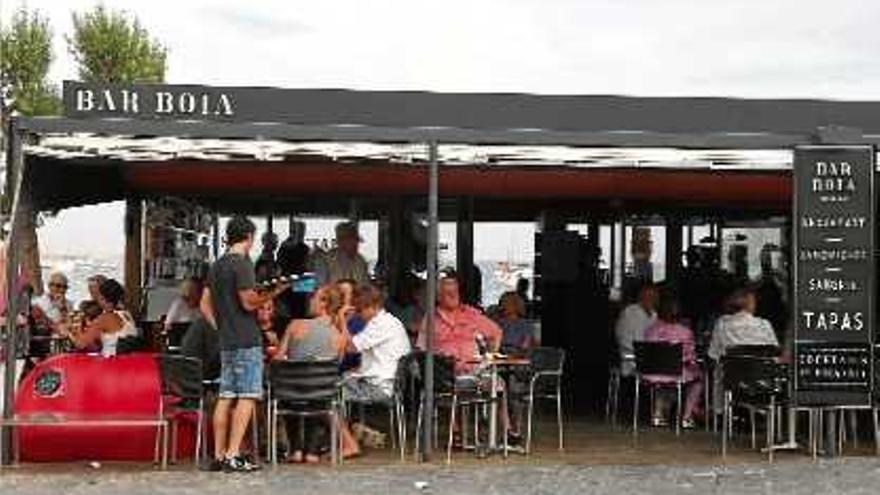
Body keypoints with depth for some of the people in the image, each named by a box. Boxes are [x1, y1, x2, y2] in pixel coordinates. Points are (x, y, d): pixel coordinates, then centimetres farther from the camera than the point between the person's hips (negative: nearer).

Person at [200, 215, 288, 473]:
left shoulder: (217, 265, 14)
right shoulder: (242, 263, -11)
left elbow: (205, 306, 16)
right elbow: (249, 302, -16)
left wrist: (221, 328, 17)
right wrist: (274, 292, -7)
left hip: (226, 342, 8)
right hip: (247, 341, -8)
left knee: (225, 397, 8)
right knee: (247, 397, -5)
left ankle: (218, 456, 10)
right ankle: (233, 455, -9)